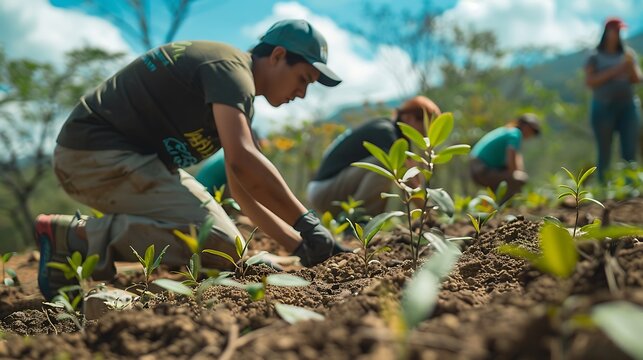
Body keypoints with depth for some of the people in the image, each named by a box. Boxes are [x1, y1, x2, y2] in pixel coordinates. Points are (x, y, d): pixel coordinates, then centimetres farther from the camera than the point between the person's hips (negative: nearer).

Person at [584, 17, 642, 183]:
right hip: (604, 107, -3)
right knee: (604, 154, -2)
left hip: (628, 106, 3)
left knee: (630, 153, -4)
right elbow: (590, 81, -7)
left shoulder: (628, 53, 13)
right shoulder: (595, 57, 4)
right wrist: (614, 71, -13)